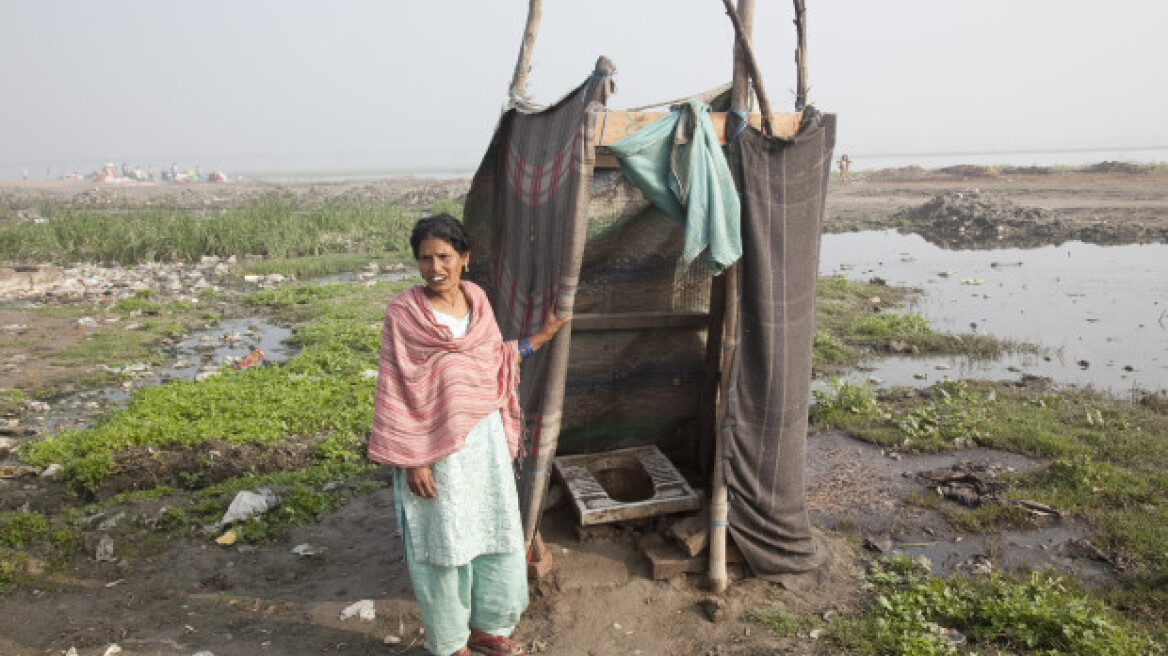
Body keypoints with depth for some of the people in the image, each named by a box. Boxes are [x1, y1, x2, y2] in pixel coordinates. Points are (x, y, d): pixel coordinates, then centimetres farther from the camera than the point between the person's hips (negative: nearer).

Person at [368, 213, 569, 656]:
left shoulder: (477, 299, 2)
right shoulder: (404, 313, -13)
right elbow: (396, 392, -12)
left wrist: (540, 337, 13)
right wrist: (412, 460, -14)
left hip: (484, 437, 5)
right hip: (434, 445, -5)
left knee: (494, 532, 16)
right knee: (443, 542, 9)